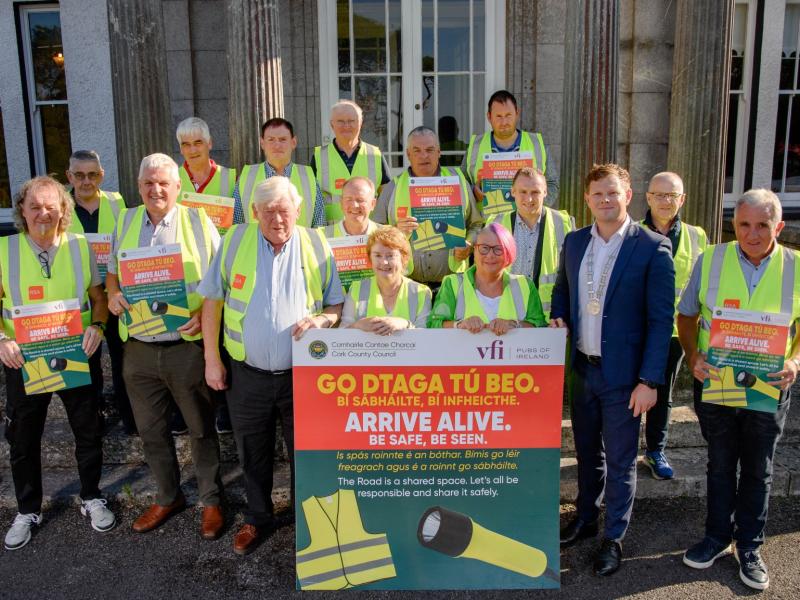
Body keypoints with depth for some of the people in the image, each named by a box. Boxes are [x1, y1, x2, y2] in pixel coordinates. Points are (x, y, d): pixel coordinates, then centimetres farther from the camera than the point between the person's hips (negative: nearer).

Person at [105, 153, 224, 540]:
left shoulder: (197, 221, -2)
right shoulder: (125, 223, 9)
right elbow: (112, 271, 18)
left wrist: (206, 314, -18)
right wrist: (113, 295, -3)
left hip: (187, 346, -4)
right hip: (139, 348, 4)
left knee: (201, 428, 8)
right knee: (151, 431, 16)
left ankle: (211, 500, 25)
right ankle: (167, 497, 35)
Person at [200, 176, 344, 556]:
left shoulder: (316, 245, -1)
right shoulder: (236, 240, -2)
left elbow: (339, 303, 4)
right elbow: (213, 301, 2)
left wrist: (322, 318, -18)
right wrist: (212, 359, -1)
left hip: (301, 374, 0)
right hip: (247, 373, 1)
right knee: (253, 454, 17)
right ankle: (257, 518, 39)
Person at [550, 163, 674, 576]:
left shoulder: (653, 247, -12)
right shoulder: (574, 241, 4)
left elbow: (661, 320, -12)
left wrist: (649, 381, -15)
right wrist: (558, 319, -4)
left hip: (623, 374, -5)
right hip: (581, 368, 5)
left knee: (620, 461, 9)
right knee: (587, 451, 21)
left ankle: (614, 538, 27)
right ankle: (586, 518, 40)